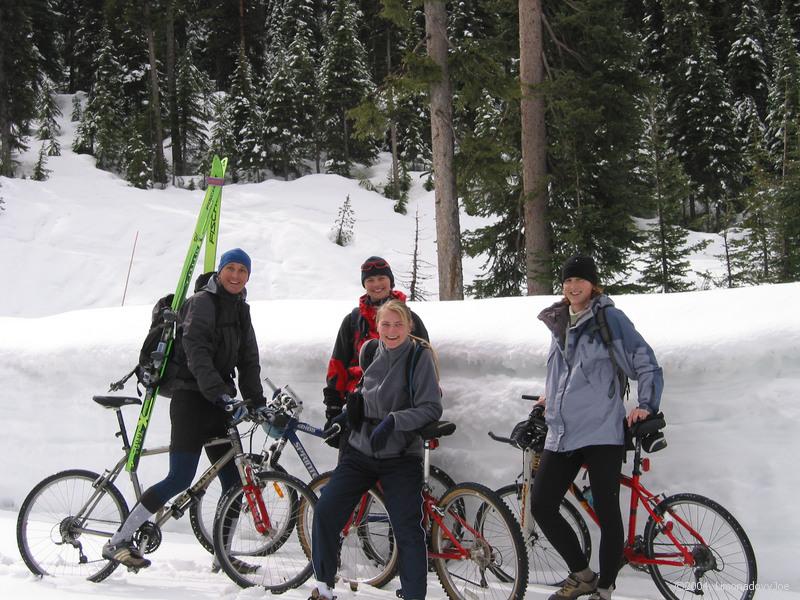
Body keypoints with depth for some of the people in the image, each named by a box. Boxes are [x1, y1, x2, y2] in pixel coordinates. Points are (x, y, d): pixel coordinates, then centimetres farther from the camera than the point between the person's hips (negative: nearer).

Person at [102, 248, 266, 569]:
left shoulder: (241, 311, 17)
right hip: (192, 398, -8)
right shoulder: (202, 302, -8)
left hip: (218, 403, 8)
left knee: (234, 482, 5)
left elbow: (249, 361, 15)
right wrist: (218, 392, -32)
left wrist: (257, 402, 3)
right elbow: (196, 352, -21)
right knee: (180, 479, -15)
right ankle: (118, 541, -8)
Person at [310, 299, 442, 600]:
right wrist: (350, 411, 7)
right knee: (325, 513, -4)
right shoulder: (370, 351, 5)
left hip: (400, 458, -4)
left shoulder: (420, 356, -11)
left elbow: (432, 408, -17)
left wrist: (393, 420, -28)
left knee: (409, 531, -10)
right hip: (360, 452, 5)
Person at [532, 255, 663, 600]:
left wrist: (646, 405, -13)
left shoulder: (609, 318, -3)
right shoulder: (560, 322, 17)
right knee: (541, 507, 1)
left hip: (600, 432, -6)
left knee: (607, 512, -4)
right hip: (561, 435, 6)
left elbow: (646, 362, -4)